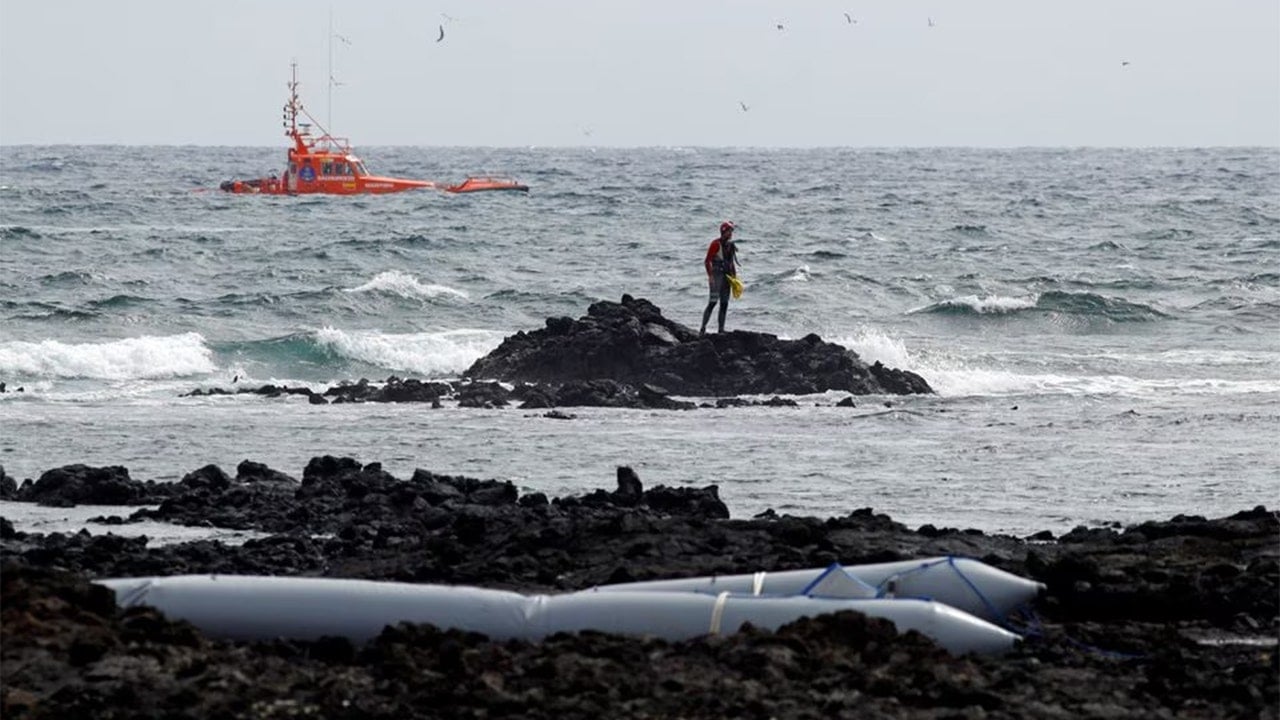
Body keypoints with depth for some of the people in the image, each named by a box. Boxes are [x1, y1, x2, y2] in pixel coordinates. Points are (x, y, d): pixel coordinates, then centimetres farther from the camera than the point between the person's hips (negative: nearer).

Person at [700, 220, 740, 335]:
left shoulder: (730, 246, 13)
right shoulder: (716, 244, -10)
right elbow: (707, 261, -13)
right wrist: (710, 276, -20)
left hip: (726, 276, 8)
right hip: (716, 275, -8)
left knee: (724, 304, 7)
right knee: (713, 302, -15)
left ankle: (721, 329, 11)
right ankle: (702, 329, -15)